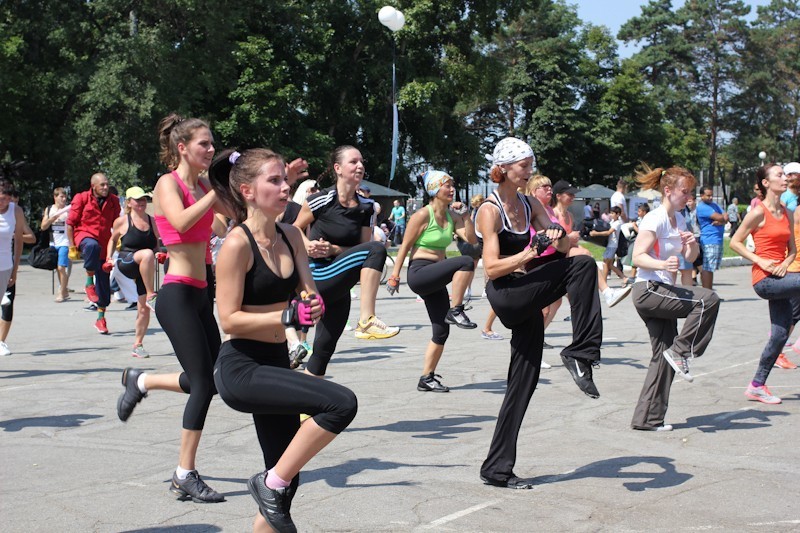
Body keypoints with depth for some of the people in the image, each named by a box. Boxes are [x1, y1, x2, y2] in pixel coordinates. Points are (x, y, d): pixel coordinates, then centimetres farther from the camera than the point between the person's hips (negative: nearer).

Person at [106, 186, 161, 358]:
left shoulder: (152, 221, 9)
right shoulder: (122, 221, 2)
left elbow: (156, 244, 22)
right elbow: (113, 239, 18)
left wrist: (161, 254, 3)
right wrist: (109, 258, 7)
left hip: (144, 270, 4)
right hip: (126, 263, -4)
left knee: (143, 308, 0)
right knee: (147, 254, -38)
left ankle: (137, 345, 14)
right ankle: (151, 296, -34)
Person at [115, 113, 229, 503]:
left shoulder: (202, 186, 14)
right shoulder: (169, 183, -8)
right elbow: (181, 222, -27)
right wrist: (214, 193, -21)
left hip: (199, 295, 8)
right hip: (177, 295, -8)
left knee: (212, 380, 11)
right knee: (204, 383, -9)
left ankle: (140, 381, 32)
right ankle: (185, 476, 1)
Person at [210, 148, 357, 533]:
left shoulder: (290, 236, 6)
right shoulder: (237, 244, -14)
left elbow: (308, 295, 6)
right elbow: (229, 319, -17)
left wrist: (313, 306, -16)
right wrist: (288, 316, -25)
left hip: (275, 364, 8)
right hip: (241, 368, -8)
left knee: (285, 482, 12)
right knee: (341, 403, -24)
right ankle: (270, 484, -8)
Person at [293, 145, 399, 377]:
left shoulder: (365, 207, 6)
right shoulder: (322, 200, -9)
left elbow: (363, 247, 8)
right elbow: (295, 229, 5)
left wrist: (333, 249, -9)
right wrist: (308, 245, -15)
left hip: (338, 287, 6)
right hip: (317, 277, -6)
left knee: (324, 350, 9)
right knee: (377, 249, -26)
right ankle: (367, 321, -31)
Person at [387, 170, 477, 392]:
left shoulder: (451, 215, 10)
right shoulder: (423, 215, -9)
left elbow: (471, 239, 3)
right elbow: (405, 246, -7)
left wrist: (465, 214, -6)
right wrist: (395, 276, -8)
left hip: (435, 278, 8)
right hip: (419, 273, -8)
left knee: (441, 331, 5)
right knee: (466, 262, -29)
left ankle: (426, 379, 15)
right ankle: (455, 311, -22)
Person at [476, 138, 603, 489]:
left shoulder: (530, 205, 13)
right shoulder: (490, 210, -8)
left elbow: (564, 247, 9)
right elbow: (492, 268, -15)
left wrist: (557, 238, -14)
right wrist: (528, 254, -28)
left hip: (527, 297, 8)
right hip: (505, 296, -7)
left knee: (523, 383, 8)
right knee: (583, 266, -22)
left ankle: (497, 469, 15)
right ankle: (580, 354, -20)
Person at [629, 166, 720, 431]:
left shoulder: (678, 219, 16)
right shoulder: (655, 219, -11)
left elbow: (690, 257, 19)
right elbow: (638, 257, -18)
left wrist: (692, 244, -4)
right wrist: (663, 264, -36)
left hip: (663, 292, 9)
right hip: (648, 290, -9)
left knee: (663, 356, 6)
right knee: (708, 299, -23)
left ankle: (648, 418, 10)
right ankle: (680, 352, -11)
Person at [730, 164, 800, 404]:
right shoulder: (759, 212, -7)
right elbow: (735, 242, -6)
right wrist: (760, 261, -14)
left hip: (779, 277, 7)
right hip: (764, 279, -7)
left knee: (781, 333, 7)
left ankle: (757, 386, 17)